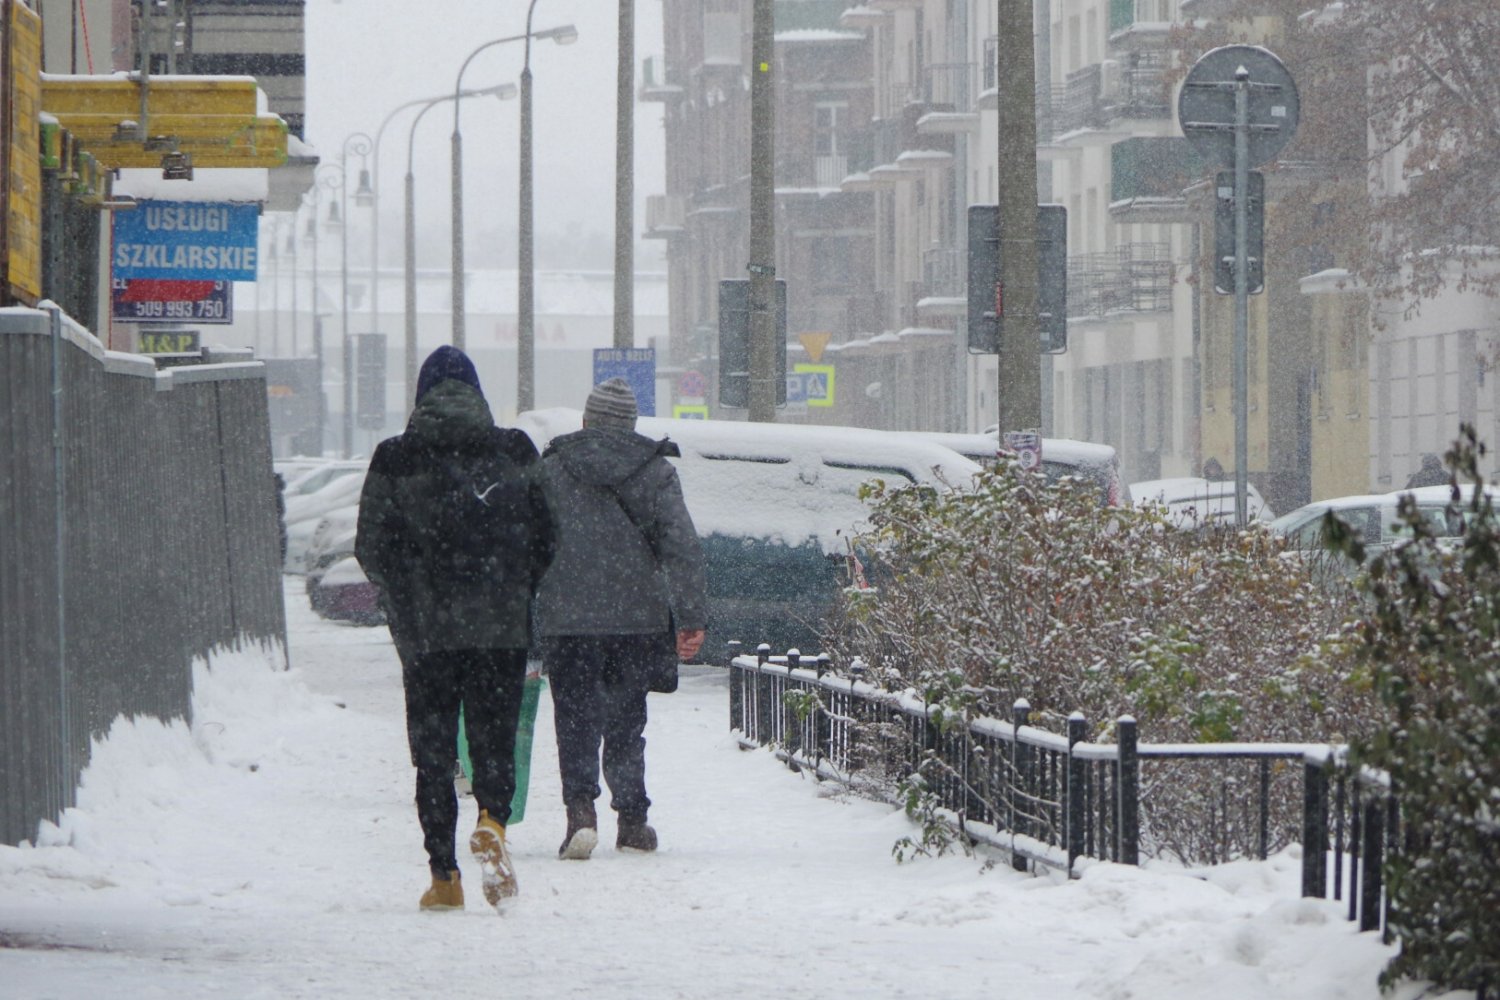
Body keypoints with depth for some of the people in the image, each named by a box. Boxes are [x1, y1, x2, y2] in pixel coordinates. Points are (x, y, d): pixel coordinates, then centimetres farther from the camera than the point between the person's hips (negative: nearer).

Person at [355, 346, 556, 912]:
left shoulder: (394, 461, -2)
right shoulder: (515, 454, 1)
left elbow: (372, 549, 1)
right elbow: (546, 539, 3)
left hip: (426, 631, -1)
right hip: (503, 627, 1)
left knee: (432, 753, 7)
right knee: (495, 740, 9)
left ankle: (444, 878, 3)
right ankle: (491, 821, -21)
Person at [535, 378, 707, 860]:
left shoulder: (551, 471, 2)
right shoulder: (656, 471, 6)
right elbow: (682, 546, -1)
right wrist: (691, 617, -1)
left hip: (567, 617, -2)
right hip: (637, 617, 2)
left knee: (576, 720, -3)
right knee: (626, 721, 14)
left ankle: (581, 807, -23)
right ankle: (631, 821, 16)